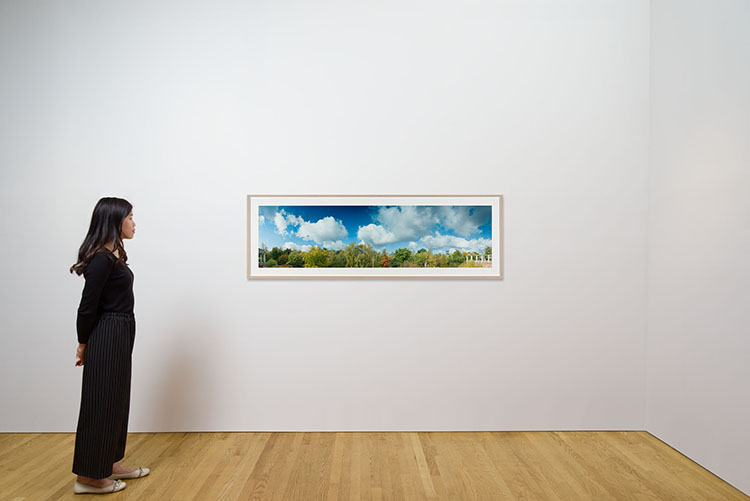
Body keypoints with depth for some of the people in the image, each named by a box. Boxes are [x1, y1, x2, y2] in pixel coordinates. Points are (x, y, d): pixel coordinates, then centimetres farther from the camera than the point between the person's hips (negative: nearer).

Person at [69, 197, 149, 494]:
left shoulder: (114, 255, 10)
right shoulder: (102, 258, -19)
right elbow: (87, 306, -16)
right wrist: (83, 344, -4)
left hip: (120, 336, 9)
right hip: (107, 338, -9)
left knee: (116, 401, 17)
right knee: (101, 404, 2)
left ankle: (110, 465, 31)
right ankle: (88, 478, 17)